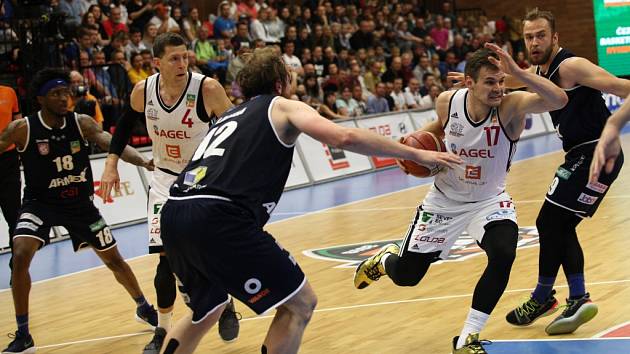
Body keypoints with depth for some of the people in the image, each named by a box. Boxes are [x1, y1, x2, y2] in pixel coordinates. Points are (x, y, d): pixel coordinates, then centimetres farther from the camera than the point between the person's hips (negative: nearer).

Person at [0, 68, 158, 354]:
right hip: (40, 203, -2)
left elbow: (112, 144, -23)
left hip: (80, 203, 2)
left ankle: (144, 309, 40)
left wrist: (142, 161, -41)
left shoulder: (82, 123, -12)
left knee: (113, 259, 13)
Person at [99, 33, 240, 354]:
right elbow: (126, 123, 10)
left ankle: (225, 305, 30)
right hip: (166, 179, 2)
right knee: (168, 256, -7)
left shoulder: (207, 89, -21)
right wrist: (111, 163, 3)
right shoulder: (143, 91, -10)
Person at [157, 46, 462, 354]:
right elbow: (343, 138, -4)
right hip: (219, 219, -8)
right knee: (300, 304, 5)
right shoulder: (283, 107, 11)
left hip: (173, 215, 8)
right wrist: (415, 154, 1)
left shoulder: (229, 115, 31)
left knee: (207, 309, 31)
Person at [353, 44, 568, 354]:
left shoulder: (511, 105, -27)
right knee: (405, 276, 7)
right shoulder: (447, 101, -17)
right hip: (445, 200, 2)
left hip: (490, 201, -1)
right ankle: (385, 259, 48)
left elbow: (559, 100, -46)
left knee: (503, 256, -31)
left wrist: (517, 72, -55)